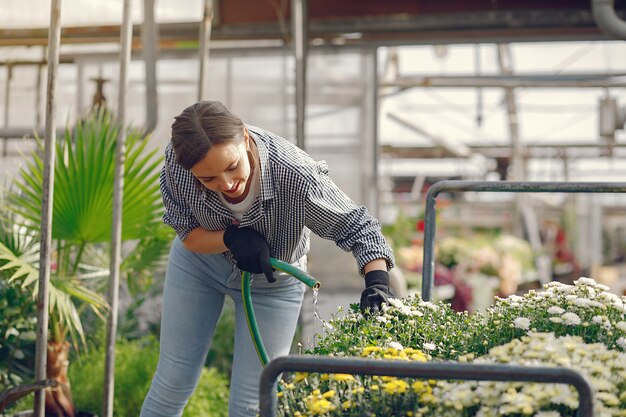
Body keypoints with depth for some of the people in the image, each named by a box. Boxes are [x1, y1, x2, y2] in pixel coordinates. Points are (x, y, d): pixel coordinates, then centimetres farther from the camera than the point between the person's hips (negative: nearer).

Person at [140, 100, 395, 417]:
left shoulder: (296, 176, -41)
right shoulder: (177, 161, -32)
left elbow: (359, 227, -27)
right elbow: (188, 234, -14)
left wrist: (377, 281, -44)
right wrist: (231, 238, -35)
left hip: (273, 281, -1)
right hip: (199, 262, 2)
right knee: (174, 380, 8)